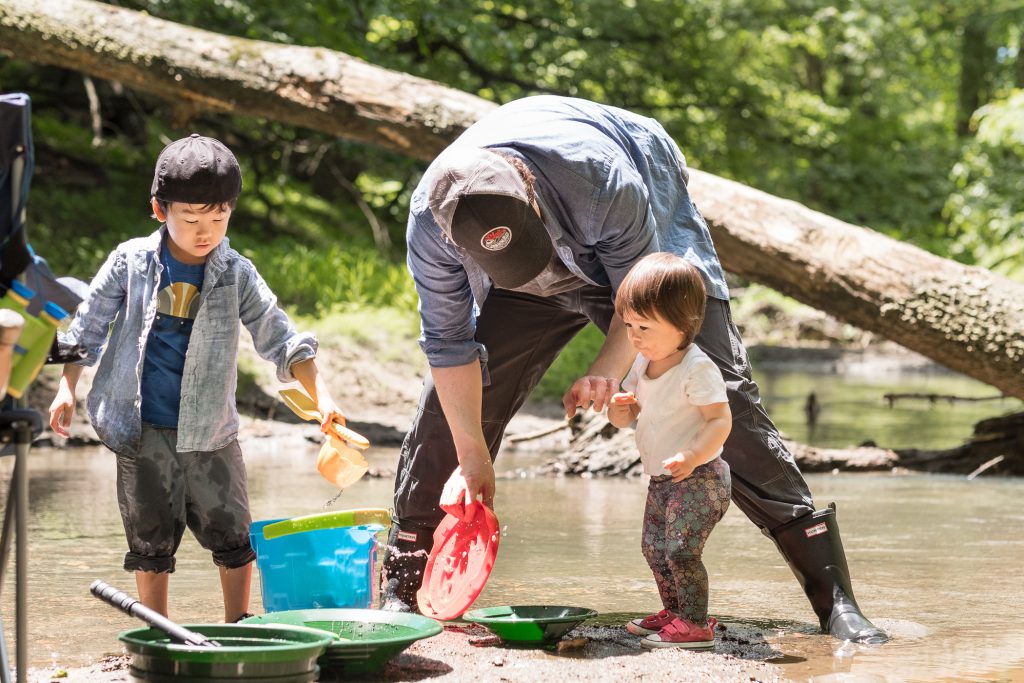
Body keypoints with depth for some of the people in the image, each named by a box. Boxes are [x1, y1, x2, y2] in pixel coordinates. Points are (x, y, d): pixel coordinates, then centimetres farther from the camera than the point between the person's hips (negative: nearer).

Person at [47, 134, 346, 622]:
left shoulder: (237, 275, -3)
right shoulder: (131, 261, -4)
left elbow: (279, 338, -3)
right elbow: (89, 325, 6)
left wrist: (321, 396, -14)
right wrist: (67, 388, 2)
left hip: (210, 432, 1)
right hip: (143, 430, -1)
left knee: (232, 534, 4)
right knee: (152, 537, 6)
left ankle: (238, 627, 18)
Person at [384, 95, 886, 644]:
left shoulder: (605, 185, -43)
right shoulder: (429, 221, -33)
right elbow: (449, 344, -21)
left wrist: (607, 368, -40)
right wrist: (472, 459, -17)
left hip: (648, 240, -3)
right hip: (527, 290, 3)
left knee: (721, 393, -14)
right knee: (450, 400, -10)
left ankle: (832, 593, -14)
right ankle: (401, 587, 3)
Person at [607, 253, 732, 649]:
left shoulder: (697, 370, -20)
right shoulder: (643, 364, 7)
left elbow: (720, 421, -24)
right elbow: (625, 417, 14)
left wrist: (692, 457, -39)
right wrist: (619, 409, -11)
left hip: (697, 479, -9)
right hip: (661, 480, 9)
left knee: (681, 549, -15)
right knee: (654, 547, 15)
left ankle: (695, 624, -10)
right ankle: (674, 612, 28)